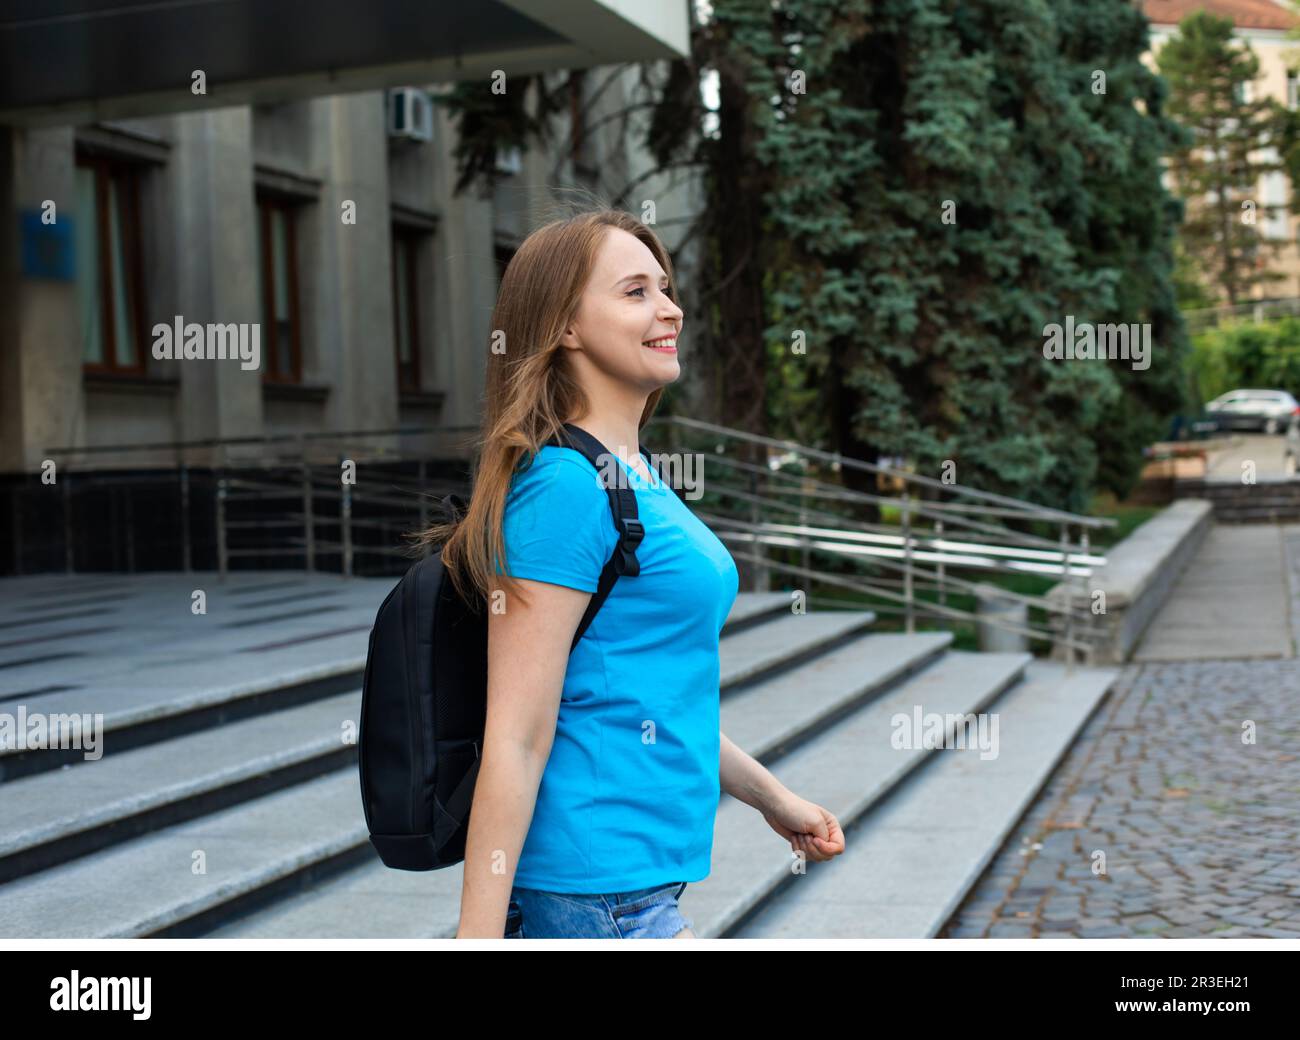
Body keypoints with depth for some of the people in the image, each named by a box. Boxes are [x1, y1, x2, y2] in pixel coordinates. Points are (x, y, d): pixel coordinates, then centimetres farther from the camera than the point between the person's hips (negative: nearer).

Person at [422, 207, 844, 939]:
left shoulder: (640, 480, 13)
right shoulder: (565, 486, -15)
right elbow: (515, 739, -19)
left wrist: (773, 798, 28)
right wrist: (477, 936, -19)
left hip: (646, 876, 9)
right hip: (598, 888, -9)